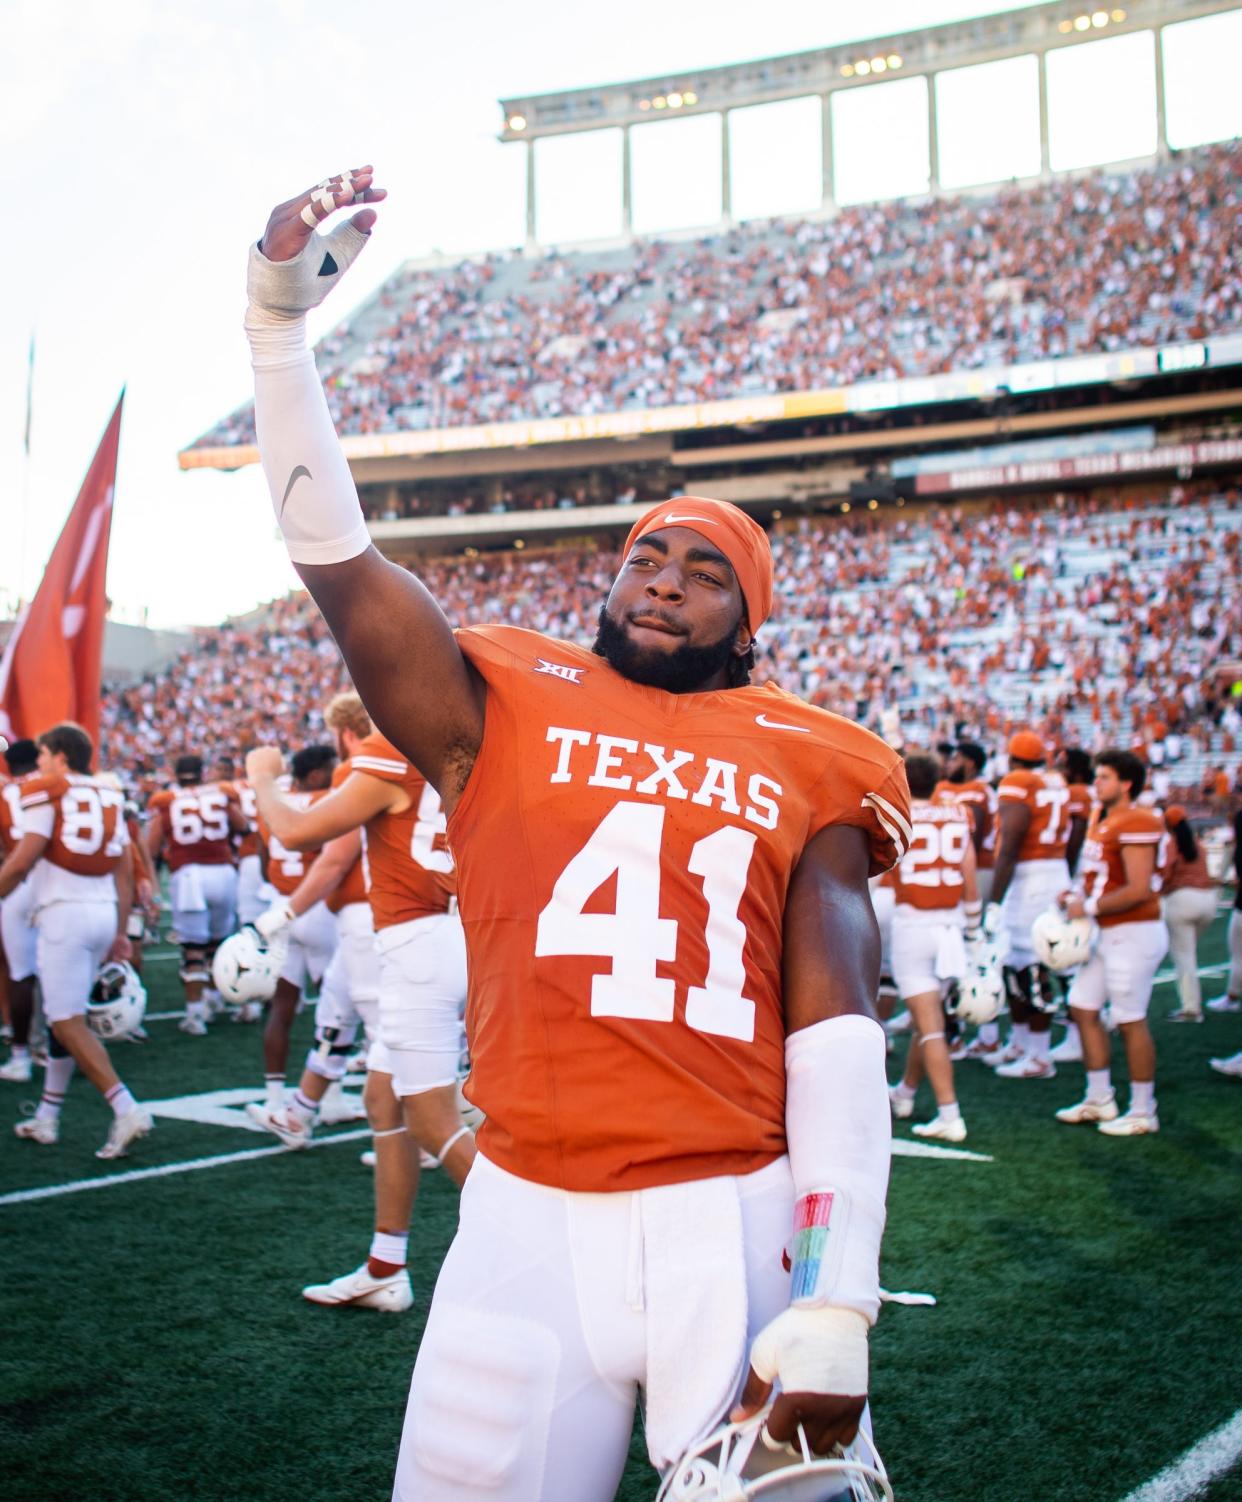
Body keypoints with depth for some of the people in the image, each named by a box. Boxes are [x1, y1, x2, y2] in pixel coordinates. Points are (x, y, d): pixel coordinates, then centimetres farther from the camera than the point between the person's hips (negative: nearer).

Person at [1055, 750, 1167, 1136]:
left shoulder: (1136, 824, -17)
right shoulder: (1102, 820, 12)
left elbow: (1139, 890, -23)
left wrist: (1090, 907, -16)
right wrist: (1078, 897, 6)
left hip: (1134, 934, -10)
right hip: (1107, 933, 10)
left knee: (1131, 1020, -2)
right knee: (1083, 1007, 13)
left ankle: (1143, 1112, 10)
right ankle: (1100, 1100, 24)